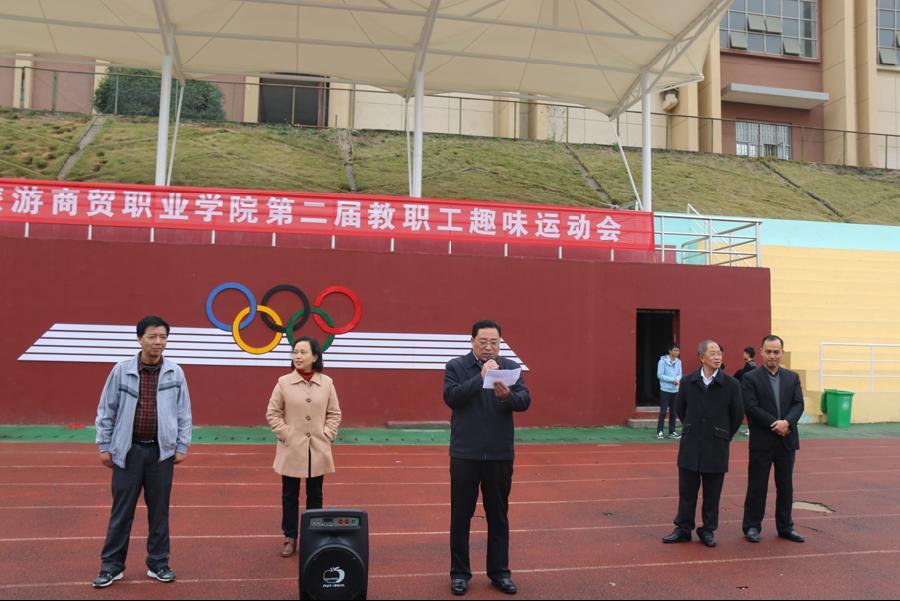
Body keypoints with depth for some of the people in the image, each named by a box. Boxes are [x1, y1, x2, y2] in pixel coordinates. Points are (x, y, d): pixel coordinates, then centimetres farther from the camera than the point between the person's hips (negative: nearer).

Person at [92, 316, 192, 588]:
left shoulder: (175, 373, -2)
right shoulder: (121, 370, -4)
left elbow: (183, 413, 4)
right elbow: (106, 410, 2)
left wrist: (182, 446, 2)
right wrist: (104, 446, 2)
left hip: (161, 451, 1)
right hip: (127, 450, -1)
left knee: (159, 510, 10)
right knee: (121, 511, 7)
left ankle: (158, 563, 23)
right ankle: (112, 566, 21)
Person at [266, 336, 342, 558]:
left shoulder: (327, 383, -1)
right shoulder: (284, 382, -5)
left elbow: (334, 413, 6)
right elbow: (272, 413, 0)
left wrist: (327, 435, -4)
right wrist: (285, 434, -8)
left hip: (318, 450, 1)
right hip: (291, 450, -1)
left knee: (315, 496, 12)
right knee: (290, 496, 9)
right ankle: (290, 538, 22)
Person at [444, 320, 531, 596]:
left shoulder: (511, 367, 3)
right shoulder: (456, 366, -2)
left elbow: (525, 400, -7)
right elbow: (451, 397, -16)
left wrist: (507, 395, -29)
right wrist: (481, 377, -23)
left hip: (500, 455, 2)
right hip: (465, 454, -2)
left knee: (498, 516, 12)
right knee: (461, 515, 7)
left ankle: (499, 571, 25)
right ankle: (459, 572, 21)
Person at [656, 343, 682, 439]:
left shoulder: (678, 361, 6)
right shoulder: (663, 361, -10)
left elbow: (680, 374, 8)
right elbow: (660, 375, -13)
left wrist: (677, 379, -15)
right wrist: (672, 380, -16)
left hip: (675, 390, 5)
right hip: (665, 390, -5)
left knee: (673, 412, 10)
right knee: (663, 412, -3)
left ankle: (672, 432, 18)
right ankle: (659, 431, 3)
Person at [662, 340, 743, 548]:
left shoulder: (731, 384, -4)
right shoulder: (688, 381, 0)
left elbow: (737, 414, 5)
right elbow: (680, 409, 15)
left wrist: (724, 436, 10)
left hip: (716, 447, -1)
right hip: (690, 445, 1)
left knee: (712, 493, 8)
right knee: (686, 490, 7)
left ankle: (708, 530, 21)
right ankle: (683, 529, 18)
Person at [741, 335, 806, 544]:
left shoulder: (792, 377, 9)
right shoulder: (750, 378, -5)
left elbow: (799, 404, 0)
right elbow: (751, 407, -12)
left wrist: (787, 422, -18)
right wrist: (774, 424, -18)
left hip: (787, 440, 4)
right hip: (761, 441, -4)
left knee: (785, 486, 12)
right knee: (757, 486, 3)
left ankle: (785, 527, 23)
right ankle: (752, 527, 14)